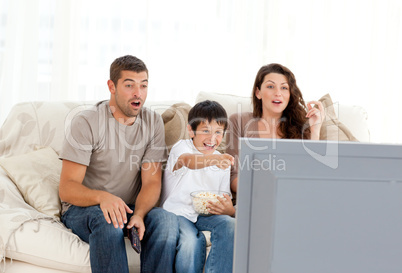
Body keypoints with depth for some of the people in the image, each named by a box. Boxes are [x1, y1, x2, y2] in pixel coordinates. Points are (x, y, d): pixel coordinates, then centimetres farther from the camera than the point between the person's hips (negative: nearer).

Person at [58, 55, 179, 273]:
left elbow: (151, 181, -5)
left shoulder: (153, 122, 2)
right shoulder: (87, 122, -10)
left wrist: (138, 214, -27)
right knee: (107, 220, -38)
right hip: (82, 209, -3)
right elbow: (66, 189, -16)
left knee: (167, 219, -29)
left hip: (131, 208, 3)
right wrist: (102, 197, -38)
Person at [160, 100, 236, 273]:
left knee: (230, 225, -26)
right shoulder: (181, 147, -3)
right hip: (177, 212, -4)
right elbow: (189, 161, -30)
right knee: (192, 241, -33)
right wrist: (215, 160, -51)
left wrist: (228, 210, -14)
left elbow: (226, 205, 12)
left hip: (206, 215, 4)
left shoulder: (223, 162, 13)